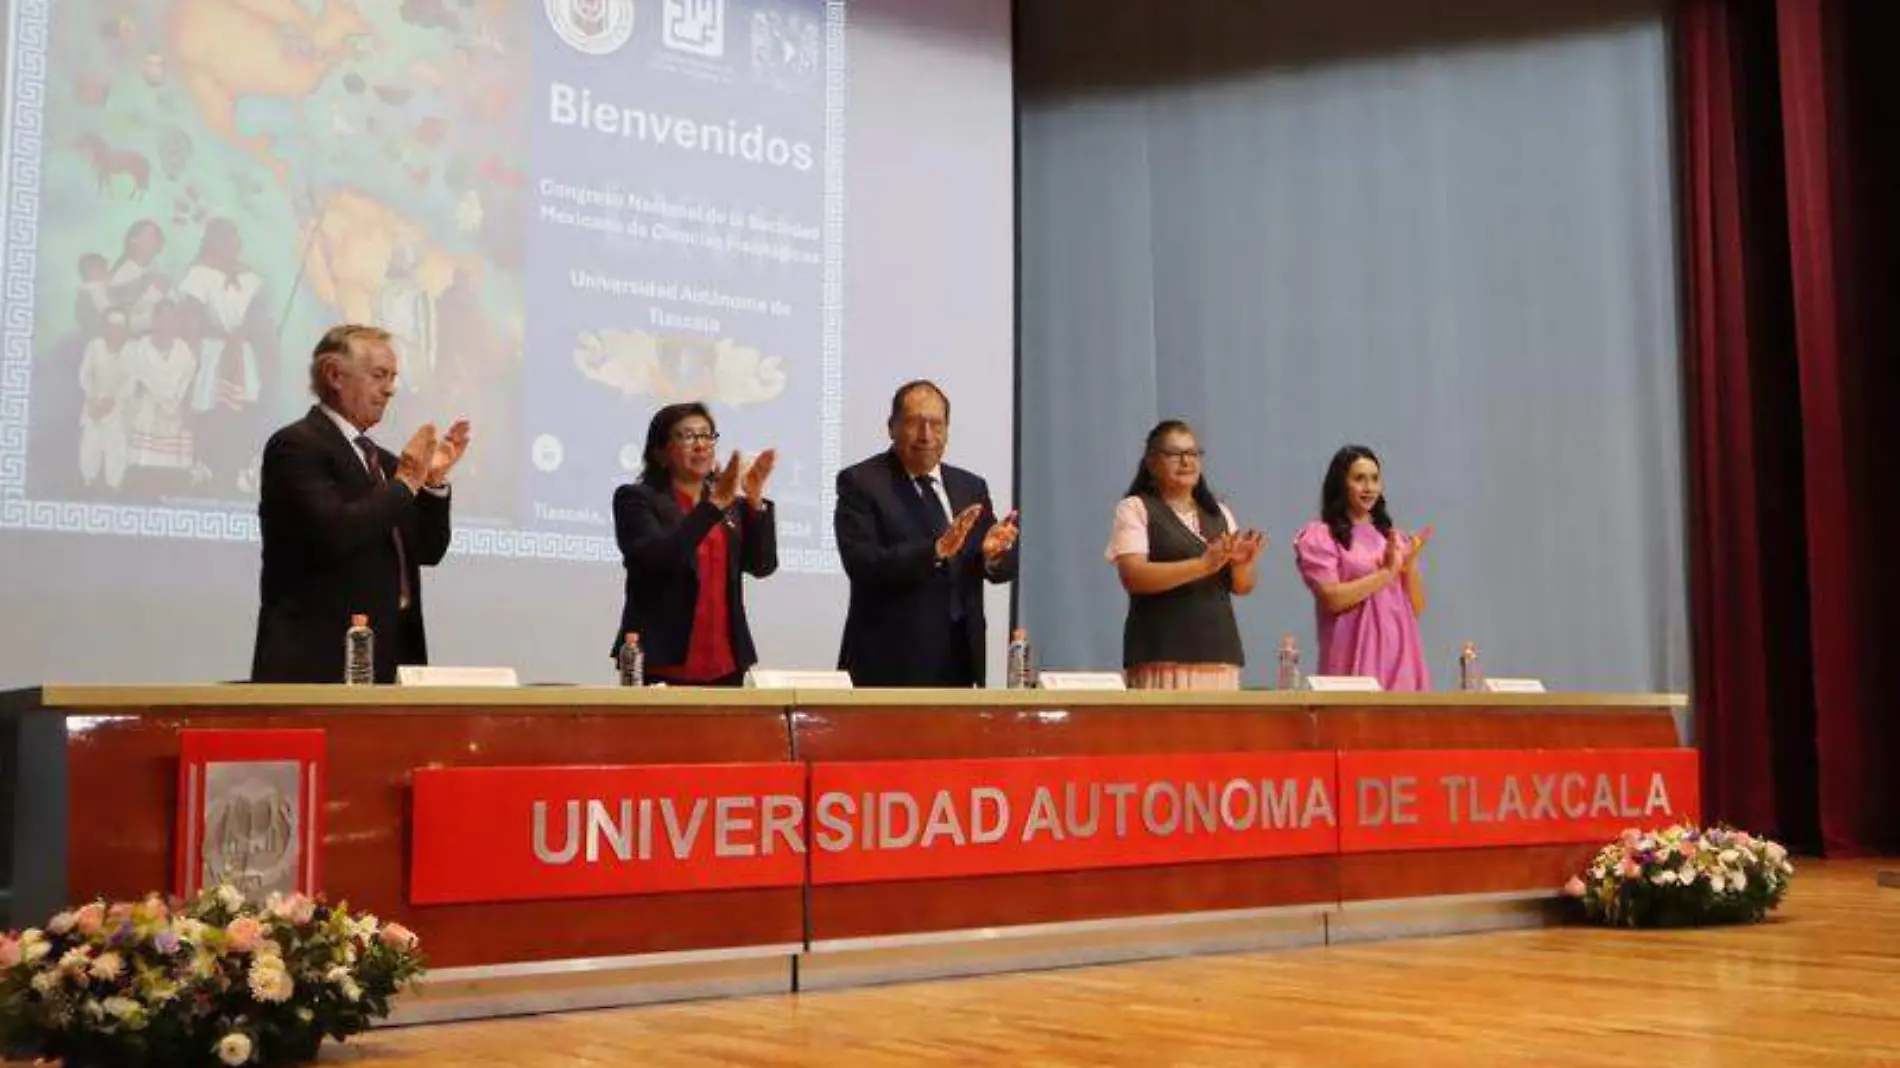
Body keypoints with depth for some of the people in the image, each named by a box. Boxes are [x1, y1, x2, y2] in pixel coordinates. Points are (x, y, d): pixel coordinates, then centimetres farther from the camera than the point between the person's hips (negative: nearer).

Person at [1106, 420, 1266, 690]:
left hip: (1220, 655, 5)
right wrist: (1203, 565, -20)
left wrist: (1241, 564, -9)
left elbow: (1243, 587, 15)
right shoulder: (1135, 509, 3)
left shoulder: (1219, 514, 18)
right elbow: (1133, 577, -11)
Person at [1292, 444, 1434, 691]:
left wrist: (1410, 566, -3)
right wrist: (1386, 572, -9)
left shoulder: (1395, 538, 17)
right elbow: (1333, 599, -12)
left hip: (1400, 654, 5)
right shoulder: (1320, 536, 0)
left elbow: (1416, 608, 13)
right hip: (1356, 657, -5)